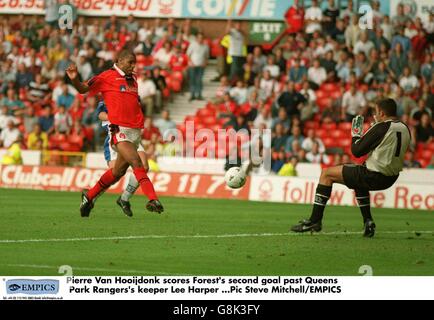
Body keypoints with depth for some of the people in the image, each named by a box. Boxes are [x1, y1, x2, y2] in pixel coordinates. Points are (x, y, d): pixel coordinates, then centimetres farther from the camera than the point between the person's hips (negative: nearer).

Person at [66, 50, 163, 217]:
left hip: (135, 130, 7)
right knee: (136, 162, -22)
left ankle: (89, 196, 27)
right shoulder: (107, 76, 0)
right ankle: (153, 200, -27)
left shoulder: (133, 79, 19)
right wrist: (74, 79, -23)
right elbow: (83, 89, -3)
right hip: (120, 129, -7)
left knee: (118, 171, 9)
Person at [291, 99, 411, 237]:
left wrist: (356, 134, 6)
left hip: (374, 176, -8)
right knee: (359, 179, 40)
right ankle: (368, 222, 27)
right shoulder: (405, 129, 6)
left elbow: (357, 151, -13)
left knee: (327, 174, 4)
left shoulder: (381, 128, -16)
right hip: (392, 178, 8)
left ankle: (315, 220, 2)